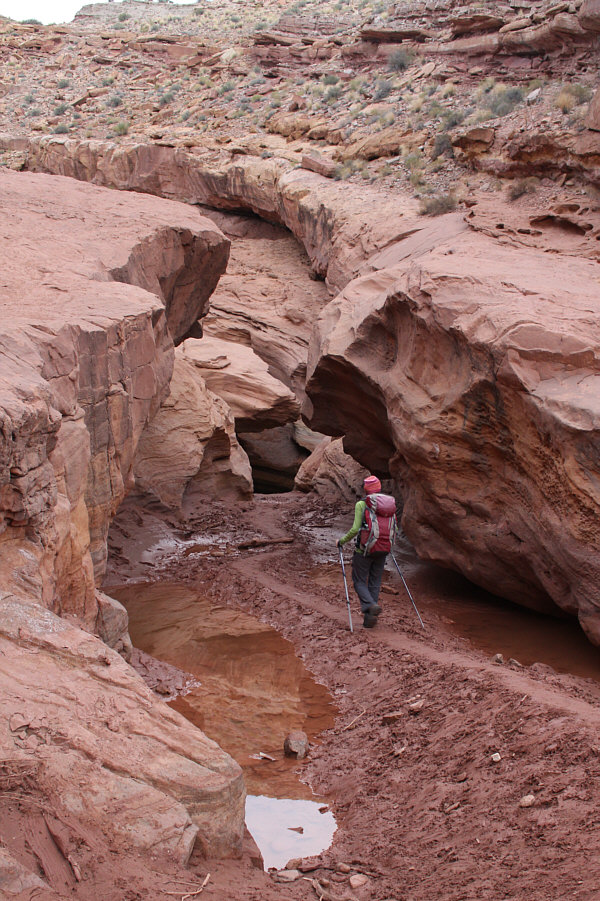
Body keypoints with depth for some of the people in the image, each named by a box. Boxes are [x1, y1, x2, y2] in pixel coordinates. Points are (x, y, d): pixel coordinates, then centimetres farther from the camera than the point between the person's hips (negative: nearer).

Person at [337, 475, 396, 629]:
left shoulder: (361, 504, -9)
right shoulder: (390, 504, 7)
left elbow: (355, 529, -15)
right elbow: (394, 529, 11)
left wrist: (342, 541, 1)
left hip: (365, 549, -5)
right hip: (383, 550, 5)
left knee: (359, 581, 8)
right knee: (375, 583, 13)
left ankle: (371, 605, -18)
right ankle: (369, 618, 11)